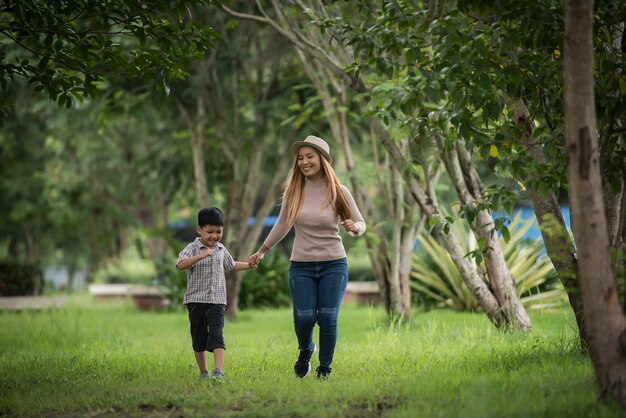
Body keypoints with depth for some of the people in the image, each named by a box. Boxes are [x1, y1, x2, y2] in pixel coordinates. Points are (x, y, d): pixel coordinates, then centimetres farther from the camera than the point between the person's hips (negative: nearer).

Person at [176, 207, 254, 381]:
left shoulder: (221, 250, 11)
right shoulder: (192, 248, -7)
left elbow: (231, 265, 31)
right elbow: (180, 265, -27)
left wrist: (248, 265, 18)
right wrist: (202, 255, -36)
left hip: (217, 300, 2)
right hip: (196, 300, -2)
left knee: (216, 335, -12)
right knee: (199, 337, 7)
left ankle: (219, 371, -22)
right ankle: (203, 372, 19)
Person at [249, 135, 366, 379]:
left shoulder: (338, 192, -5)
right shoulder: (293, 192, 0)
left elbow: (361, 223, 2)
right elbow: (282, 225, 14)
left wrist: (354, 227, -22)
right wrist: (262, 251, 20)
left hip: (334, 264, -1)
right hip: (301, 265, 1)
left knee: (328, 318, -4)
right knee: (304, 317, -8)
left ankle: (325, 369, 15)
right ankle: (305, 351, 26)